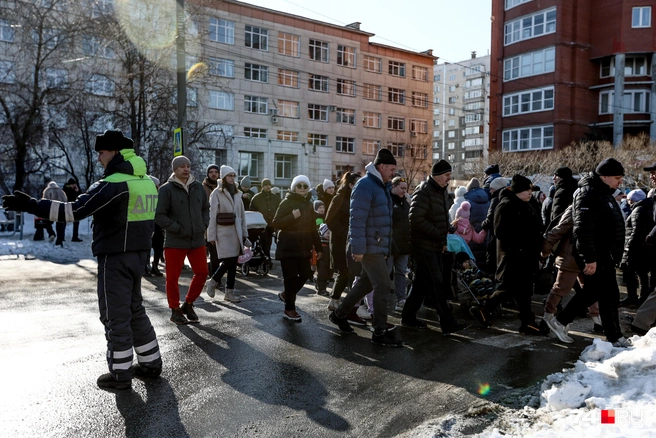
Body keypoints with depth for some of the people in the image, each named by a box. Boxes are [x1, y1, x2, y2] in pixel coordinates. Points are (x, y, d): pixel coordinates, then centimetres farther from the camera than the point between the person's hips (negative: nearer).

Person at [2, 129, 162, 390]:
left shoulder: (114, 184, -17)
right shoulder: (146, 181, 9)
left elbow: (76, 210, -22)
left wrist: (31, 205, -17)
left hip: (116, 256, -8)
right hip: (138, 253, 8)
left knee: (115, 315, 3)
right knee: (134, 310, 18)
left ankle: (120, 374, 13)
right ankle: (151, 363, 25)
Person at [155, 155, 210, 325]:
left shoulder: (198, 187, 8)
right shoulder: (167, 189, -8)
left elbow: (205, 208, 19)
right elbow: (159, 216, -10)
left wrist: (203, 225, 5)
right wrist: (177, 229, -14)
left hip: (197, 240, 5)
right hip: (175, 241, -5)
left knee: (202, 272, 8)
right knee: (173, 277, 4)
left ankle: (188, 304, 27)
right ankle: (175, 310, 21)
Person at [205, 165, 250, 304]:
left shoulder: (237, 193, 14)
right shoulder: (217, 193, -4)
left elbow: (242, 214, 15)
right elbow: (212, 215, -7)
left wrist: (244, 233, 10)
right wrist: (212, 236, -10)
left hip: (236, 232, 6)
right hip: (223, 232, -6)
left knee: (233, 262, 6)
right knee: (228, 261, -10)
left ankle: (229, 292, 14)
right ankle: (212, 282, 14)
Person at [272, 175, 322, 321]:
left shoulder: (308, 204, 13)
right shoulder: (287, 203, -5)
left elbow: (313, 227, 16)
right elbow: (276, 223, -11)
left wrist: (318, 247, 14)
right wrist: (292, 216, -26)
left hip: (303, 247, 6)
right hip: (288, 247, -6)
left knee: (305, 274, 3)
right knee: (291, 277, -4)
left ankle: (286, 294, 29)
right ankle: (289, 309, 10)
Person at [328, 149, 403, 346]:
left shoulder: (381, 186, 16)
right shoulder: (365, 185, -16)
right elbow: (357, 219, -22)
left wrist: (387, 247, 20)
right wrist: (358, 248, -25)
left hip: (378, 246, 10)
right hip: (370, 247, -10)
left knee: (366, 283, 17)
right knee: (383, 285, -7)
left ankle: (339, 314, 32)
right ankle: (380, 332, 2)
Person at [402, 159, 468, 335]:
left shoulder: (442, 191, 15)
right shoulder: (424, 192, -15)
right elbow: (416, 219, -23)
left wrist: (444, 240, 12)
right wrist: (440, 235, -20)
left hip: (437, 246, 9)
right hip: (424, 246, -9)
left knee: (421, 283, 13)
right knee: (437, 284, -7)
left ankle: (408, 317, 23)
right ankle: (447, 323, -3)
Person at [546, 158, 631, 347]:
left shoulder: (604, 193, 16)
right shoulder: (588, 195, -18)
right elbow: (583, 230, -25)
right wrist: (590, 258, -26)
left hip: (605, 255, 11)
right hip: (596, 258, -11)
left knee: (591, 292, 16)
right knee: (609, 295, -2)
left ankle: (559, 322, 24)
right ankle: (615, 337, 11)